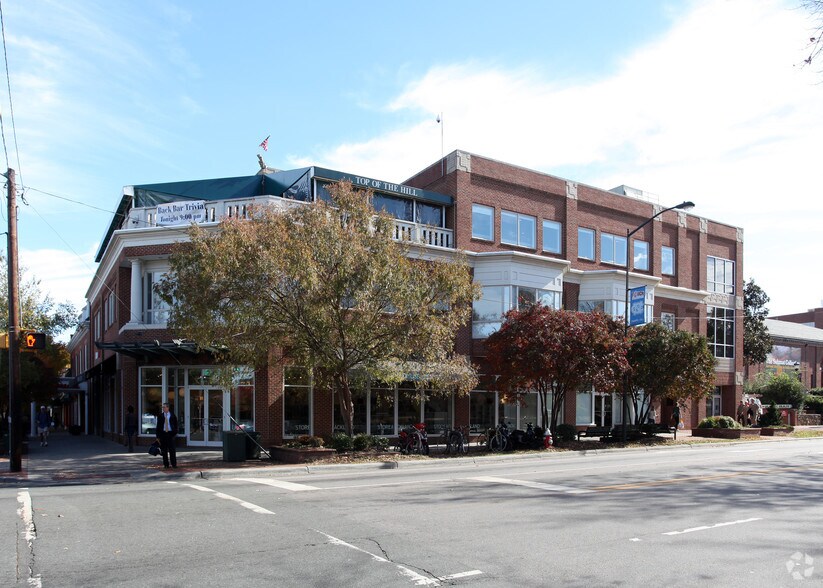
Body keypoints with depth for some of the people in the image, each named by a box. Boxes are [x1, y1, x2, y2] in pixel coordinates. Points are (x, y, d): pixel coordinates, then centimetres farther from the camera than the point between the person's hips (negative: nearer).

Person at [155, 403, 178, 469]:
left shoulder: (172, 415, 4)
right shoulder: (160, 416, 6)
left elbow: (175, 425, 8)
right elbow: (158, 426, 6)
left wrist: (175, 433, 0)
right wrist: (158, 436, 1)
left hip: (170, 433, -1)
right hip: (163, 433, 1)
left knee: (172, 449, -4)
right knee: (164, 450, 3)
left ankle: (174, 464, 2)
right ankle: (166, 464, 11)